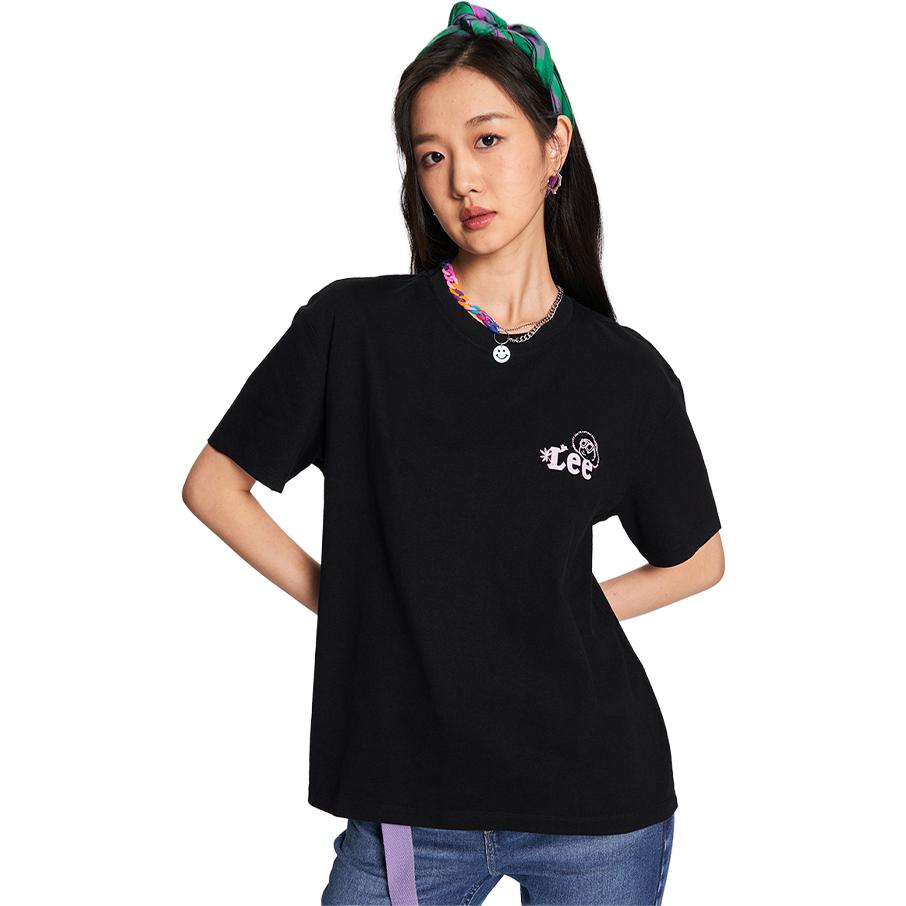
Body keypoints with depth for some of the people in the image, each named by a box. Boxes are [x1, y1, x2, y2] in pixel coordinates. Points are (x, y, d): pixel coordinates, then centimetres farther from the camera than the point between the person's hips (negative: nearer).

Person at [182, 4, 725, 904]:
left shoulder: (625, 373, -2)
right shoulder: (352, 326, -6)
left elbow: (699, 559, 12)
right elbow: (212, 486, 4)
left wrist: (561, 613, 0)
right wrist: (349, 605, -2)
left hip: (599, 803, 1)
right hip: (408, 805, -1)